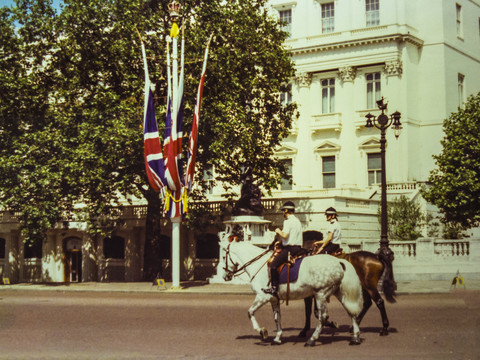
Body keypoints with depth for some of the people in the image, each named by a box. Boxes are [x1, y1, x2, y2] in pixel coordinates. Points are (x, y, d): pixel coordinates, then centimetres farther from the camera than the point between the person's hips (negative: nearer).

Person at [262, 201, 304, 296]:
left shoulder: (288, 221, -11)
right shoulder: (297, 221, 17)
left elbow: (285, 235, -23)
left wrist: (279, 231, -3)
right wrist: (281, 241, 20)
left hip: (290, 248, -10)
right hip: (298, 248, 10)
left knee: (273, 264, -13)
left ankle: (274, 288, -19)